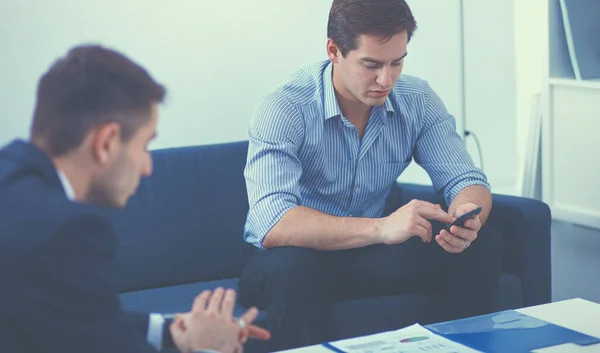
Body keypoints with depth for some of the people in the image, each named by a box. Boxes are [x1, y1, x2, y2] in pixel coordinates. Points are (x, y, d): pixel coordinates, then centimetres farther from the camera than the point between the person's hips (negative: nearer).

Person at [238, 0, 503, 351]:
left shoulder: (418, 100, -6)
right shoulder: (284, 109, -22)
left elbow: (467, 181, -6)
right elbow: (272, 224, -35)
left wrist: (466, 217, -32)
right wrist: (381, 228, -47)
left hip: (370, 256, 5)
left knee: (484, 245, -15)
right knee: (292, 266, -39)